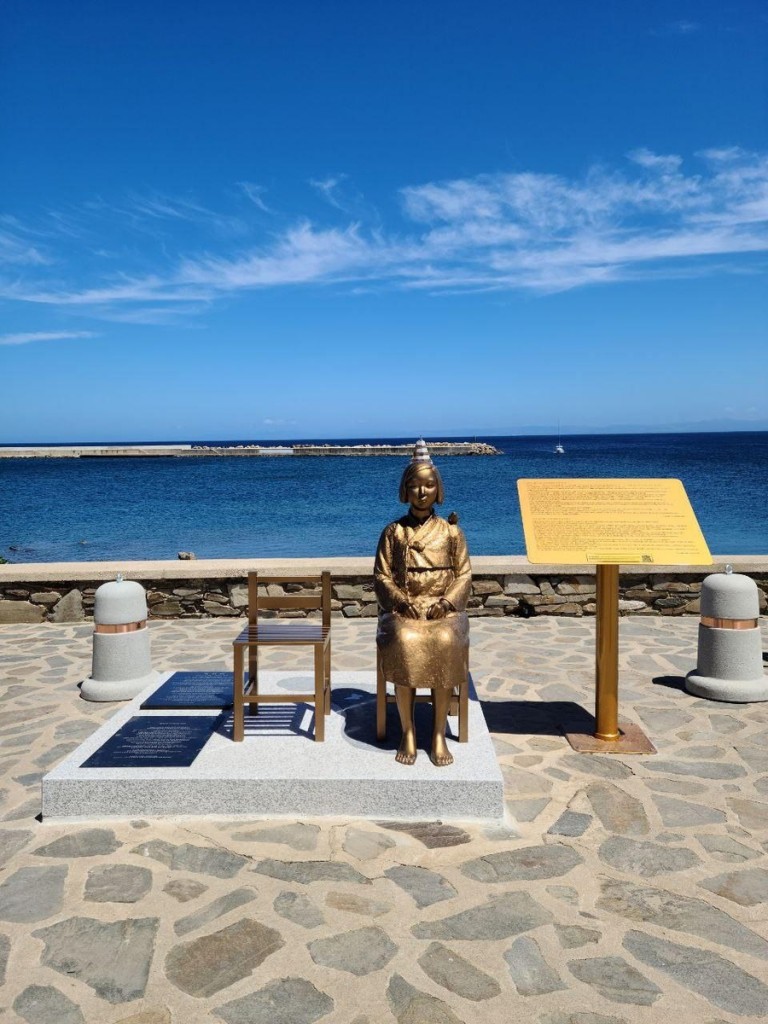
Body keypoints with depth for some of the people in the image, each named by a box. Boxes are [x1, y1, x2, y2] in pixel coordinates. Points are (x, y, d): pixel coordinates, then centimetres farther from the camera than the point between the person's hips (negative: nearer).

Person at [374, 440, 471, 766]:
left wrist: (446, 602, -12)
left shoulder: (451, 531, 8)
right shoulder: (393, 532, 7)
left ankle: (439, 733, -20)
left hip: (444, 608, 0)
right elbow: (381, 576, 4)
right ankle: (408, 732, -18)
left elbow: (464, 574, 6)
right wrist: (403, 602, -13)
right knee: (405, 642, -33)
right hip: (402, 609, 0)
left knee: (446, 642, -33)